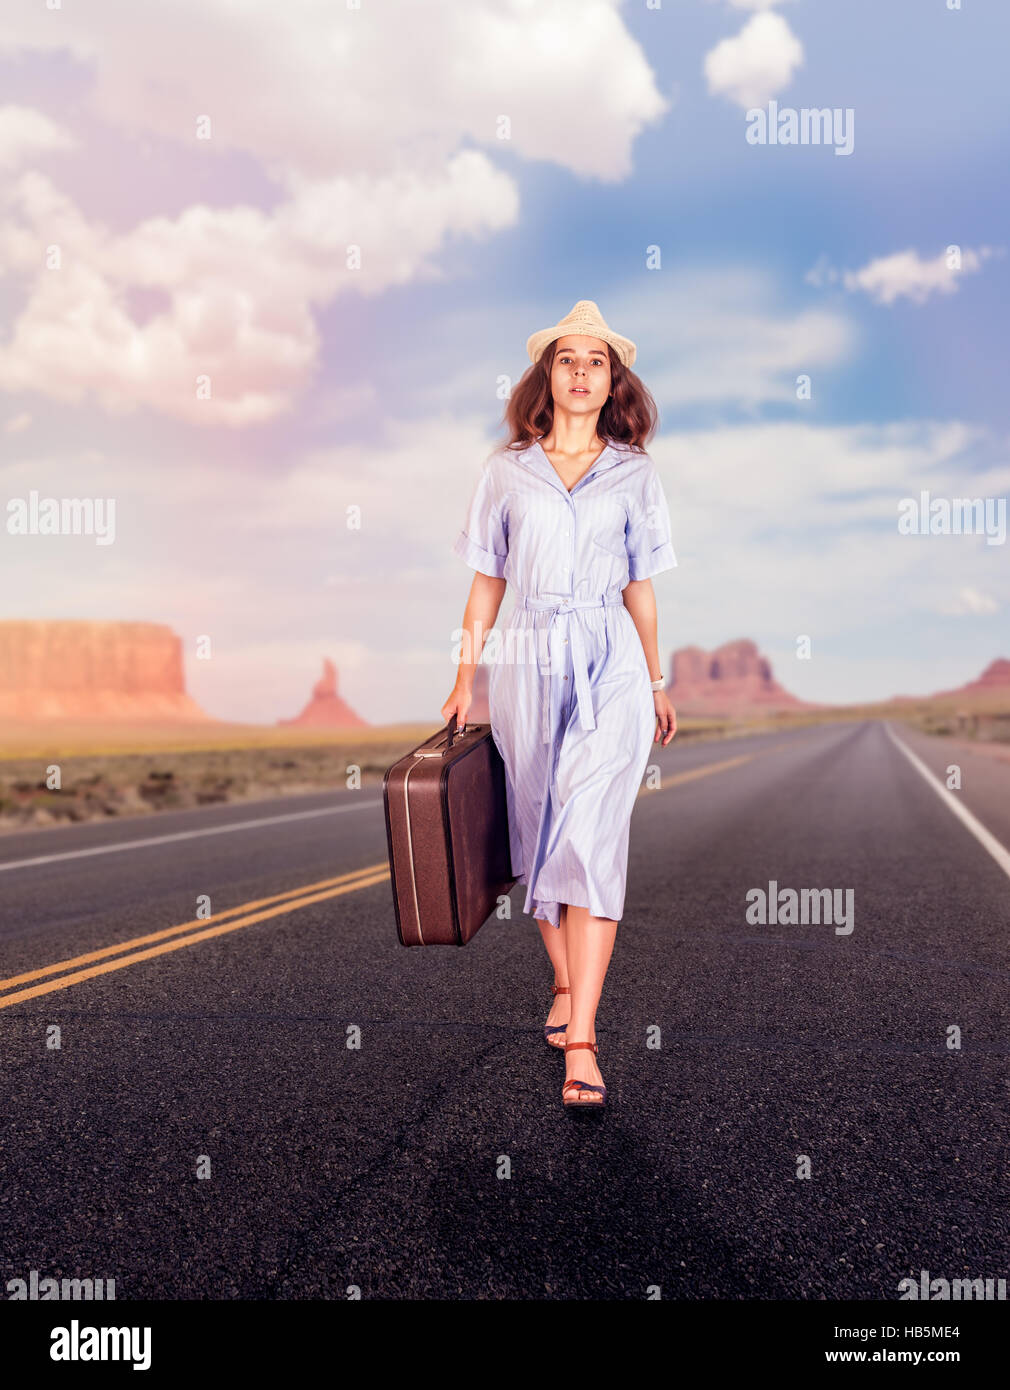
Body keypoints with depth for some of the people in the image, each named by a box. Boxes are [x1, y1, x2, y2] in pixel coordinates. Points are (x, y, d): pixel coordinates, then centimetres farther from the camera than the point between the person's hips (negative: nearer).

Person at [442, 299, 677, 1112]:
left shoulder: (634, 475, 7)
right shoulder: (507, 470, 7)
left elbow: (639, 588, 13)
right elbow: (487, 584, 10)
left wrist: (657, 684, 15)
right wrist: (466, 678, 7)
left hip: (610, 665, -1)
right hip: (529, 662, 2)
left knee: (591, 838, -11)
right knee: (540, 832, 8)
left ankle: (581, 1040, -11)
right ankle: (566, 987, 28)